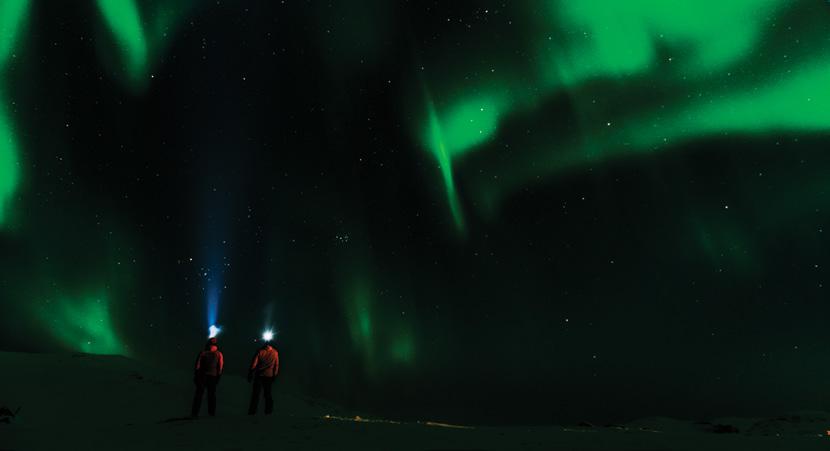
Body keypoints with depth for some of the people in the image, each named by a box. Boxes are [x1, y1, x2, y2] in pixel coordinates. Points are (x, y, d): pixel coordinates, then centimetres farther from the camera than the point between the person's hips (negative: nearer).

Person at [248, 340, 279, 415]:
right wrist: (274, 376, 10)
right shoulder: (275, 352, -4)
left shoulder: (260, 352, -10)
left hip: (259, 376, -2)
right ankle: (268, 411, 13)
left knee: (255, 393, 7)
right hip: (269, 376, 2)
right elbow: (276, 366, 0)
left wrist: (250, 375, -1)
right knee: (267, 394, 13)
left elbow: (253, 365, -9)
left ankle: (252, 411, 7)